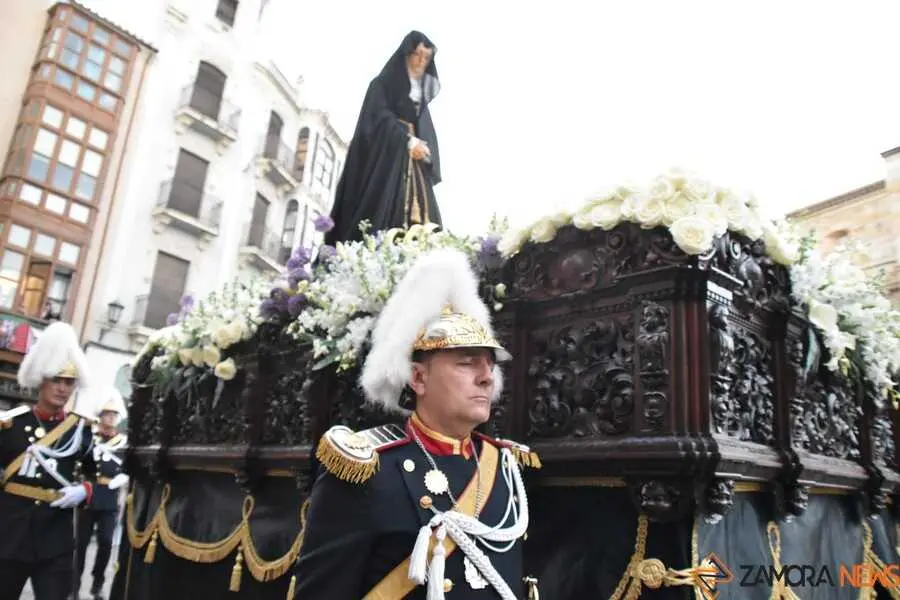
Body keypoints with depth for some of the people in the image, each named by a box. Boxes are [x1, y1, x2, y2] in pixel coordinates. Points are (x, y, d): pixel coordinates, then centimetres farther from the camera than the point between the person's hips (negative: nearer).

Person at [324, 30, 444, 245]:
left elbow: (427, 135, 21)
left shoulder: (421, 97, 27)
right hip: (384, 162, -6)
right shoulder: (382, 84, 9)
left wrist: (423, 149, -1)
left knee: (418, 226, -12)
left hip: (413, 169, 6)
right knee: (381, 219, -21)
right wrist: (408, 142, -13)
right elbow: (380, 118, -7)